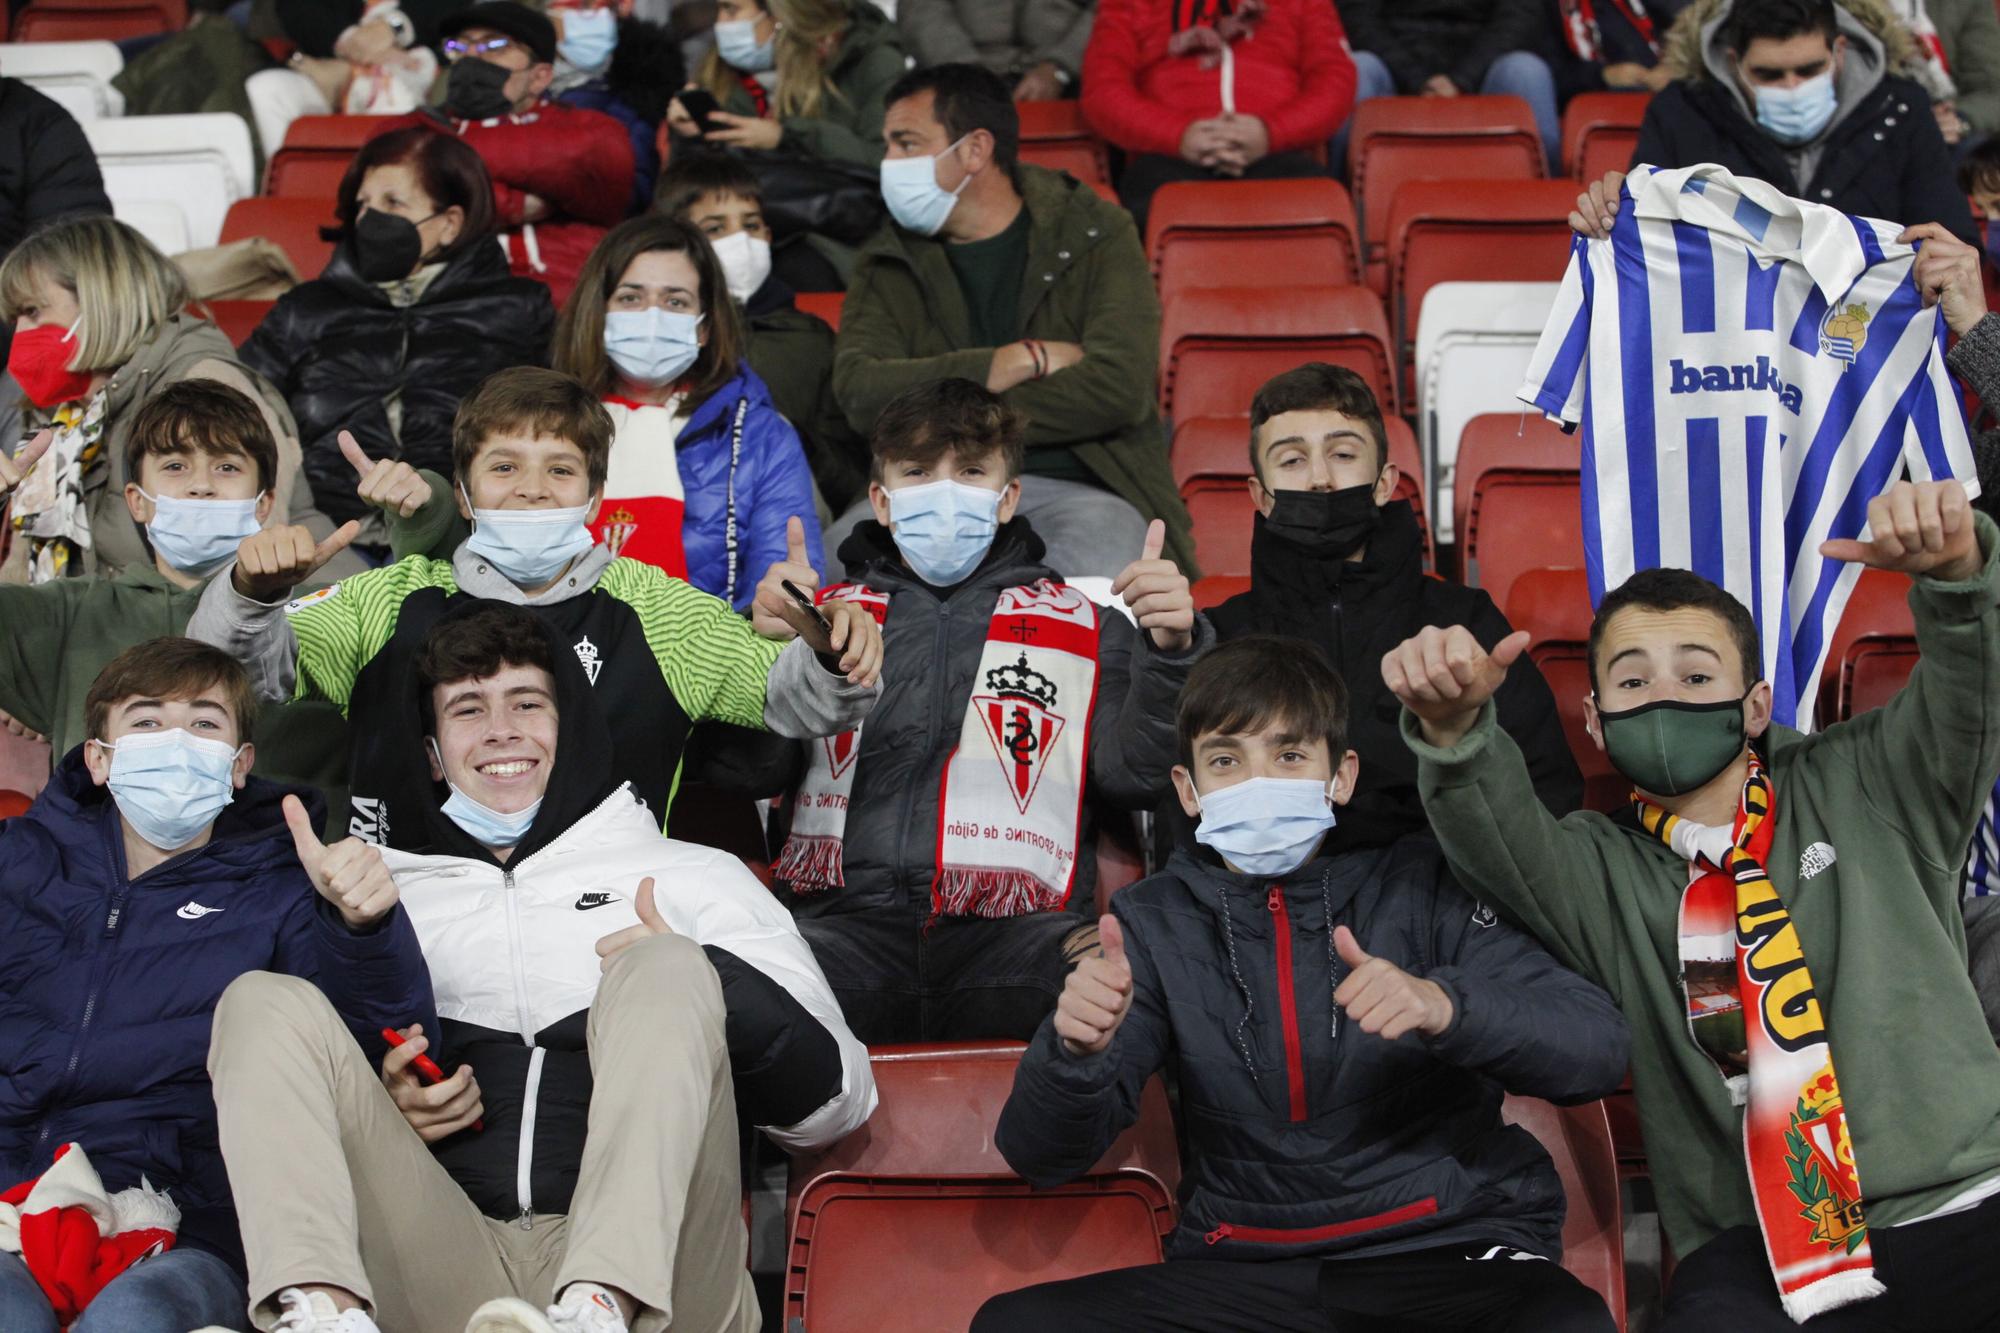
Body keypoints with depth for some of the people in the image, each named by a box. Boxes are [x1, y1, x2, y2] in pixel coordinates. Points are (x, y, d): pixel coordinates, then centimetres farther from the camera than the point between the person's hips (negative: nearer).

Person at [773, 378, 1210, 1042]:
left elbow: (1131, 774, 11)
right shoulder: (824, 614, 27)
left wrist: (1169, 653, -7)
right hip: (848, 910, 1)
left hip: (1013, 929, 0)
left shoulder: (1084, 626, 26)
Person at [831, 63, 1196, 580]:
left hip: (1078, 486, -2)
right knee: (836, 559, -31)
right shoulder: (890, 261, 14)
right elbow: (858, 388, -5)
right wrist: (1027, 359, -9)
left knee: (1096, 569, -37)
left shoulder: (1096, 236, 6)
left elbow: (1120, 387, -10)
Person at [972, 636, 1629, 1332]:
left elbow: (1599, 1049, -9)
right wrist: (1076, 1051, -23)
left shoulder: (1421, 887, 1)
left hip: (1449, 1249, -3)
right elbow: (1041, 1156, 1)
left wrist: (1446, 1006, -29)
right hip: (1243, 1272, 3)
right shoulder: (1154, 922, 6)